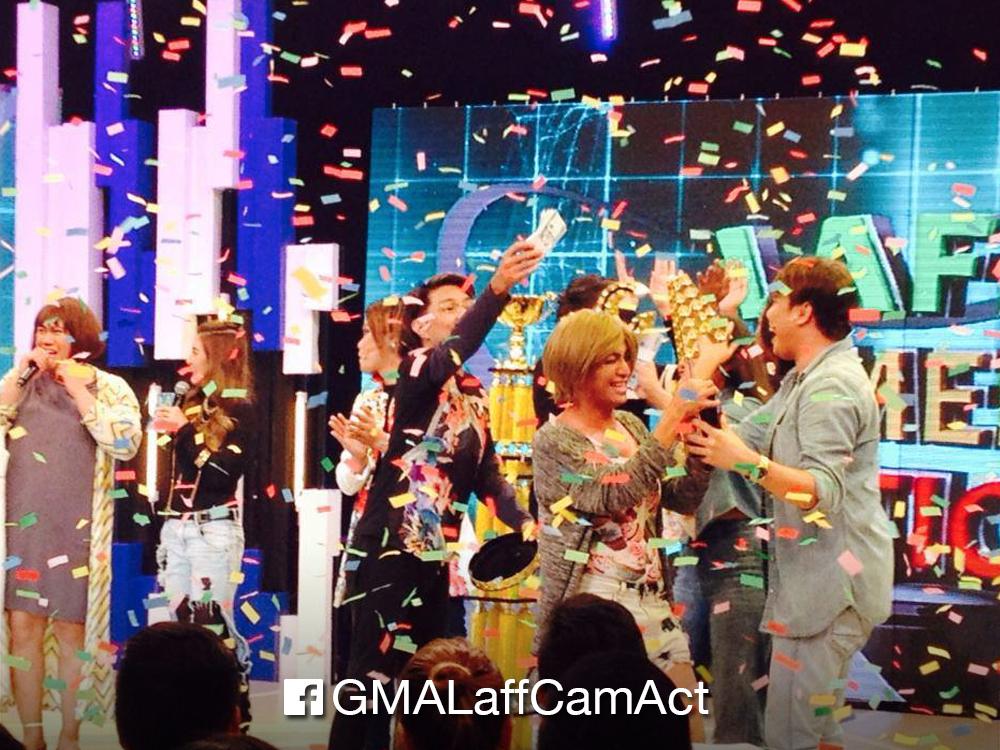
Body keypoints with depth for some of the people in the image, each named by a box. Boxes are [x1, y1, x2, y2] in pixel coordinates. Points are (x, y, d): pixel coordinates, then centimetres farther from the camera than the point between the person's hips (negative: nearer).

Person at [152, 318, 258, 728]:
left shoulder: (238, 409, -5)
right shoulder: (191, 402, 14)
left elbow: (226, 472, -15)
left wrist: (185, 429, -15)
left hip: (214, 529, -7)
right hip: (176, 525, 7)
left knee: (212, 622, -7)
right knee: (181, 620, 8)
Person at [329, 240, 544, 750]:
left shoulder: (476, 394, 13)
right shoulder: (417, 372, -9)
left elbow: (486, 474, 12)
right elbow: (457, 348, -32)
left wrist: (523, 521, -5)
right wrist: (498, 288, -48)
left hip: (435, 553, 8)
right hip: (387, 547, -8)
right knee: (375, 669, -5)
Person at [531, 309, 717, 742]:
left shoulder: (631, 427, 11)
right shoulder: (554, 441, -9)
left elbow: (683, 499, 9)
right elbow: (613, 496, -24)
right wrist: (671, 422, -25)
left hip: (652, 602, 6)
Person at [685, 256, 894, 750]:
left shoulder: (830, 386, -19)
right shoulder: (806, 379, 15)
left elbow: (825, 493, -28)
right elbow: (743, 439, 12)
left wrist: (748, 464, -36)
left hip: (831, 585, -11)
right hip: (815, 579, 11)